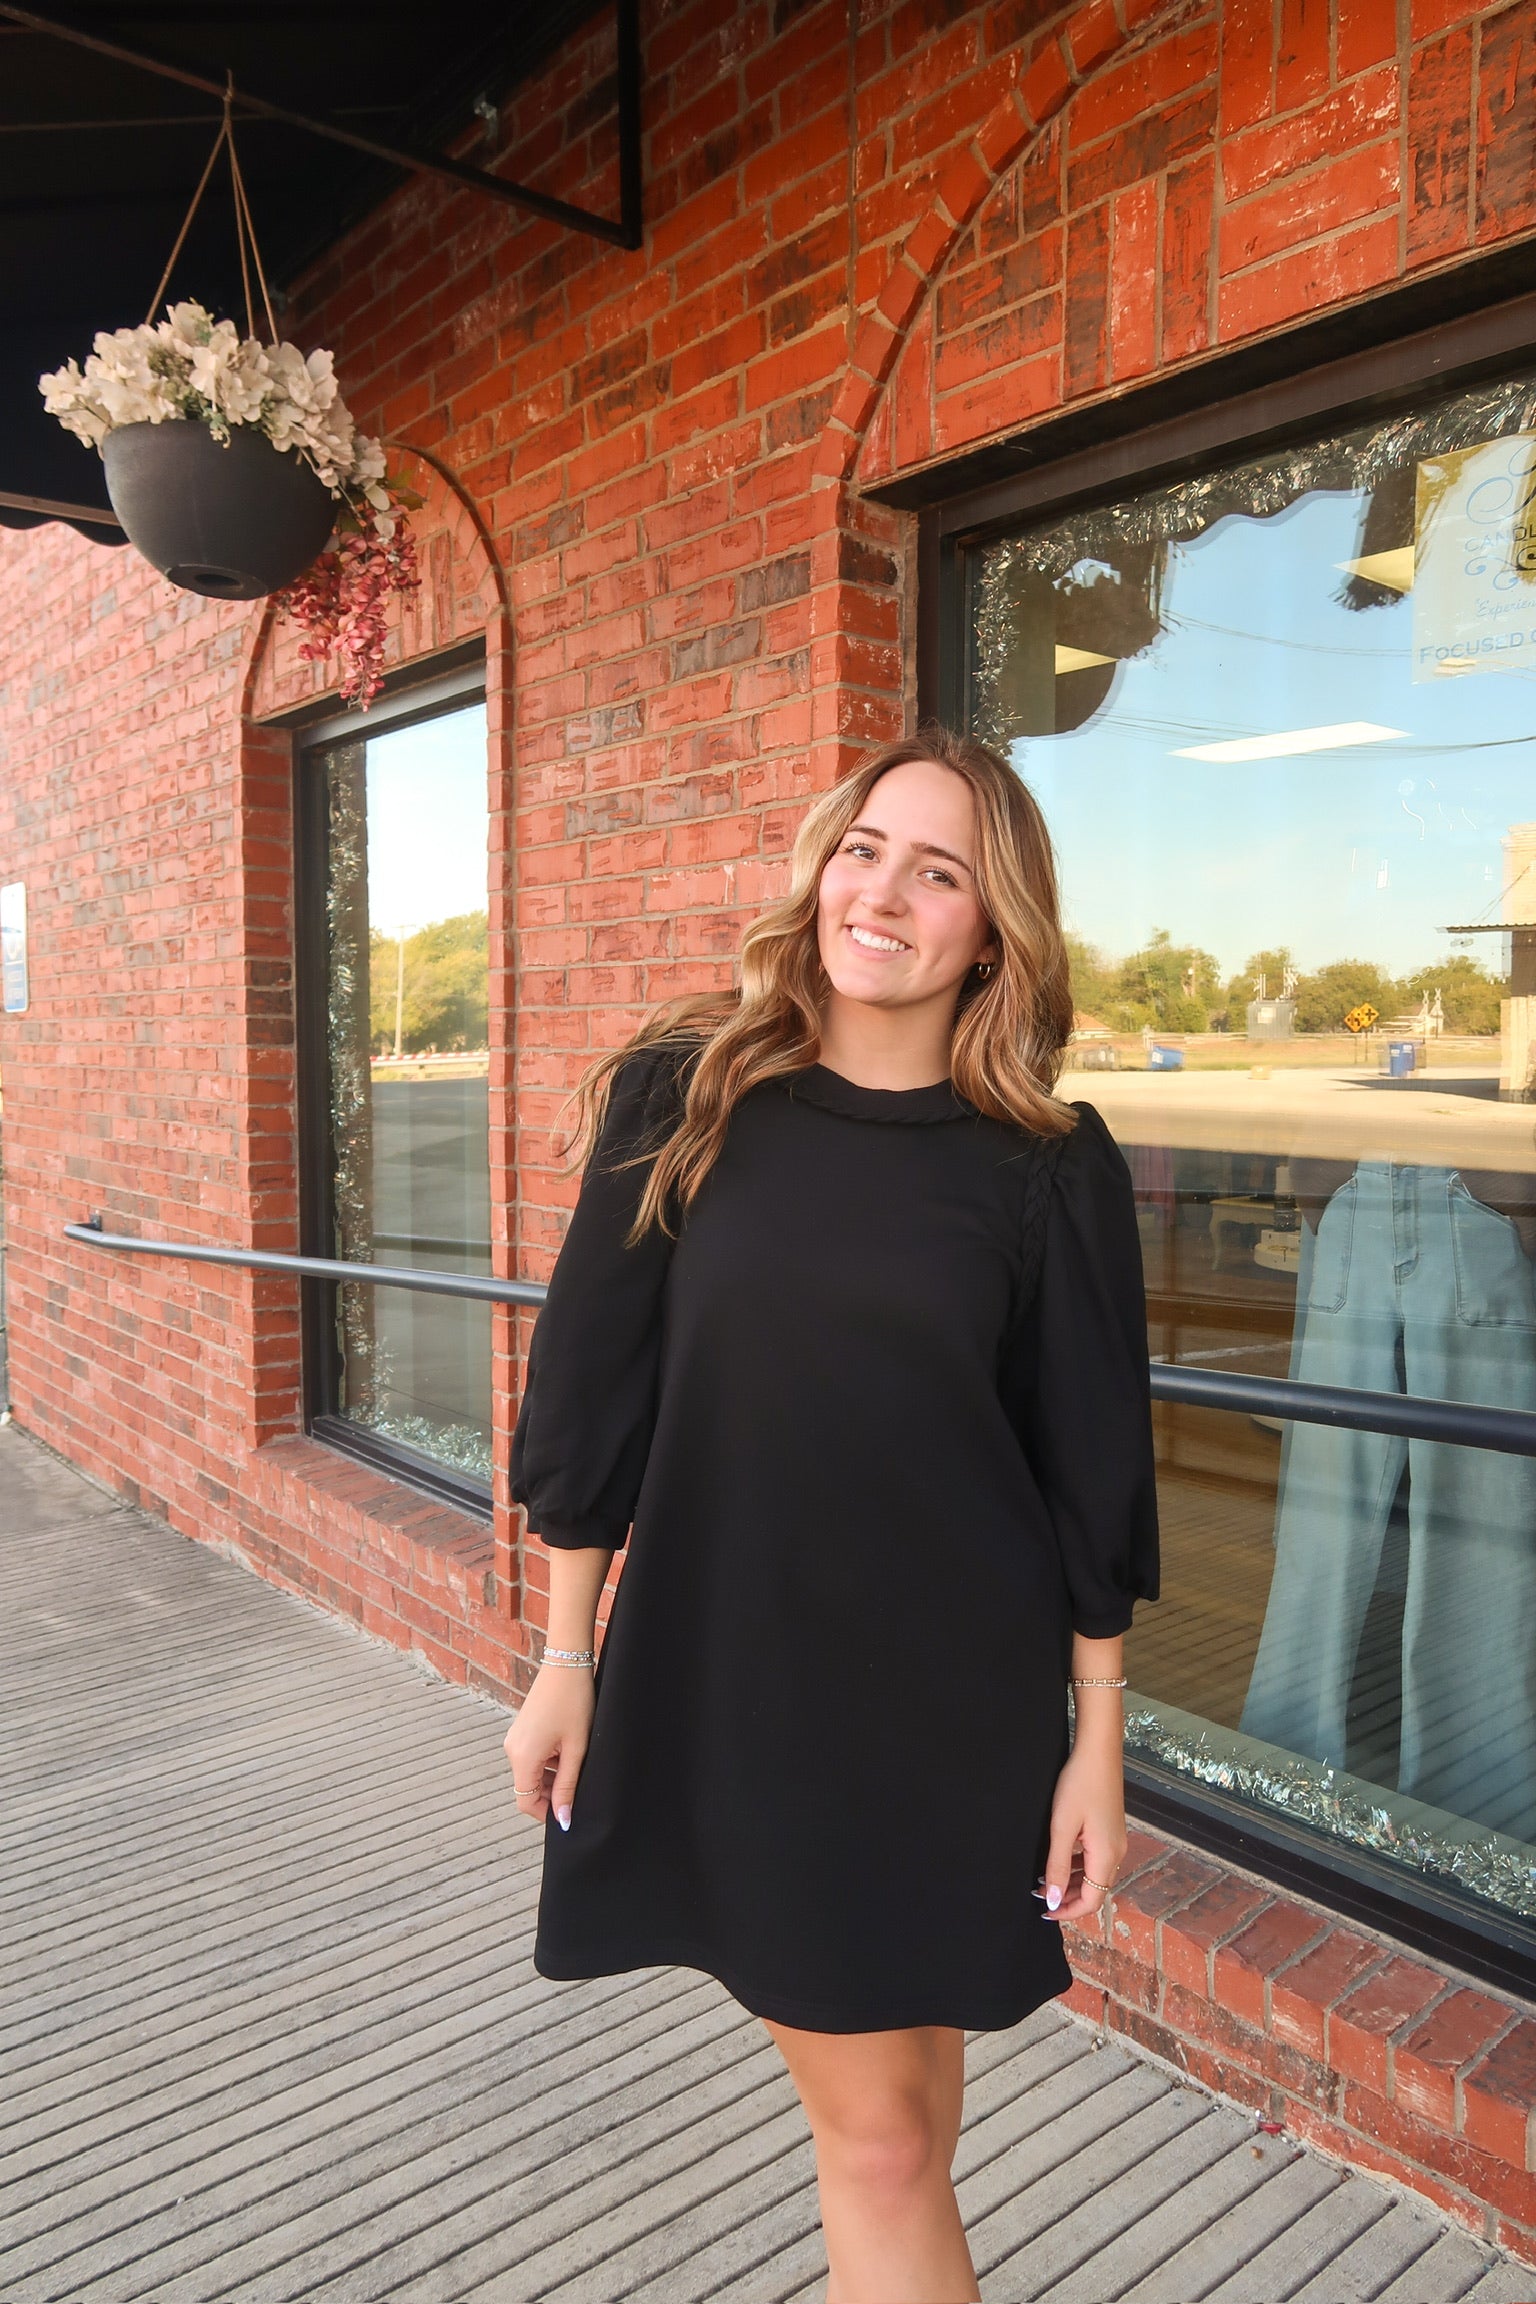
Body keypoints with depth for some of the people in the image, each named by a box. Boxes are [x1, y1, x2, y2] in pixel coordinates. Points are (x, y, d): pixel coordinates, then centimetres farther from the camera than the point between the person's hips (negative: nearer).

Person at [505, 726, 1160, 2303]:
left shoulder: (1048, 1165, -6)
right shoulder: (682, 1101, -6)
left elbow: (1094, 1466, -1)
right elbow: (590, 1388, -1)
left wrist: (1097, 1742, 2)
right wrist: (566, 1656, 2)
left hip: (956, 1699, 1)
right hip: (722, 1679, 0)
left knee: (897, 2109, 18)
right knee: (876, 2127, 7)